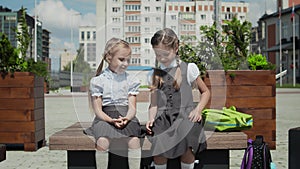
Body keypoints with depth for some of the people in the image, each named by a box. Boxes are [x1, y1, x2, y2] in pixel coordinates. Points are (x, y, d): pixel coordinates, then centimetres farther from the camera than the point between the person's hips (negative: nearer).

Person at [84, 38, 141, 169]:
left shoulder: (131, 80, 12)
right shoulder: (98, 81, 5)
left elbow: (132, 106, 6)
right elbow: (98, 110, 1)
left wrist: (127, 118, -17)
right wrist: (111, 120, -17)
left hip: (126, 116, 1)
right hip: (105, 117, -1)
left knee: (134, 140, -28)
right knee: (102, 141, -31)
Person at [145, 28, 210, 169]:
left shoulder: (188, 69, 8)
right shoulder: (155, 74, 15)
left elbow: (205, 92, 15)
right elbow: (154, 103, 15)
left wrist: (198, 110, -1)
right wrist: (151, 119, -3)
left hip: (185, 116, -1)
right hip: (163, 117, 2)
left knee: (186, 146, -26)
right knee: (158, 146, -24)